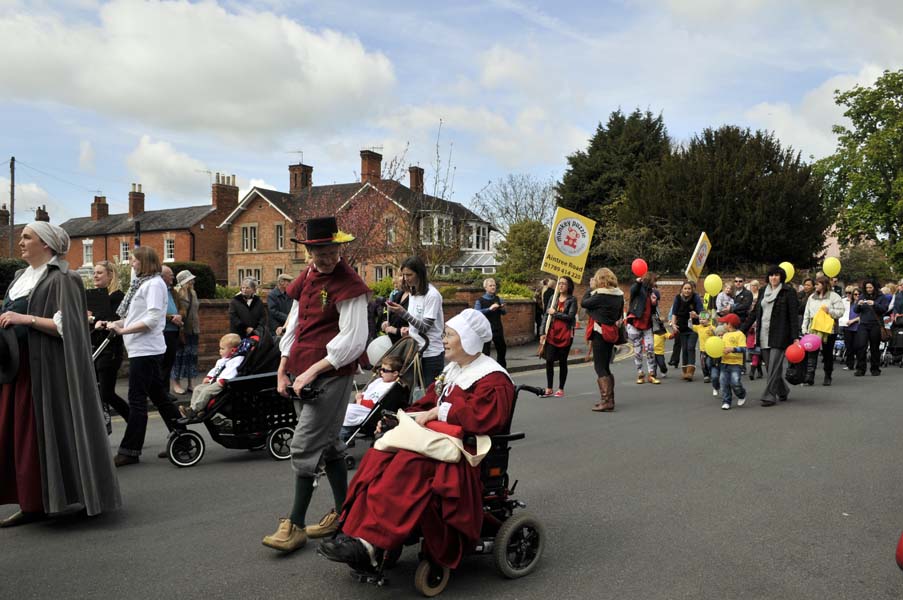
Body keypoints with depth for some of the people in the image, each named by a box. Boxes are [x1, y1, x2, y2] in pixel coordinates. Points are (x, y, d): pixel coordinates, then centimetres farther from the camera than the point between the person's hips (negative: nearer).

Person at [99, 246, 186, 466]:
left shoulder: (154, 284, -10)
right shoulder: (142, 283, 19)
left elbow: (152, 319, -19)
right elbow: (135, 317, 18)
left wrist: (122, 330, -17)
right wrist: (112, 324, 6)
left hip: (146, 349, -10)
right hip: (142, 349, 10)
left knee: (137, 400, -5)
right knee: (159, 396, 12)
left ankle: (130, 450, 1)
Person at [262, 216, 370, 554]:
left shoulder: (349, 285, -13)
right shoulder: (305, 279, 12)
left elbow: (353, 341, -17)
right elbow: (294, 324, 17)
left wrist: (313, 371, -20)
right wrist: (283, 370, 11)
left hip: (332, 375, -8)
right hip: (302, 375, 8)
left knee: (304, 448, -6)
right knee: (328, 445, 15)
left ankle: (296, 526, 6)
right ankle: (343, 513, 28)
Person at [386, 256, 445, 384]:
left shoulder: (432, 295, -14)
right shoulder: (413, 293, 9)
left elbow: (425, 327, -18)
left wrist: (403, 312, -26)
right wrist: (408, 329, 0)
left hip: (431, 354, -7)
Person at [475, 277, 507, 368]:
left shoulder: (498, 299, 7)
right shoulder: (480, 300, -6)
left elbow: (504, 312, 14)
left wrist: (503, 308, -10)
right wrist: (489, 309, -28)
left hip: (498, 329, 5)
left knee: (502, 349, 15)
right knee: (485, 351, -2)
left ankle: (502, 370, 32)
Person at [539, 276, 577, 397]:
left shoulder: (572, 300, -1)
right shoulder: (553, 298, 9)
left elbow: (570, 316, -13)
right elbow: (546, 315, 7)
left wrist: (555, 313, -10)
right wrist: (543, 332, 0)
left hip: (565, 334, -3)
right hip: (552, 333, 3)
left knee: (562, 361, 5)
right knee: (549, 360, -1)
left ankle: (561, 389, 15)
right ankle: (548, 389, 9)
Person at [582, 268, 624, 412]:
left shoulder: (601, 295, -19)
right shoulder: (619, 295, 5)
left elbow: (584, 303, -9)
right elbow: (619, 315, 13)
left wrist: (591, 288, -1)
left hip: (600, 334, -8)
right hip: (611, 334, 8)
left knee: (600, 367, -2)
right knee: (605, 366, 18)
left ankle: (606, 401, -6)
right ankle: (609, 399, 25)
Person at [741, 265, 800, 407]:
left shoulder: (788, 292, -3)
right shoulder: (763, 291, 12)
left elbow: (794, 315, -7)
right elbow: (754, 312, 16)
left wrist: (795, 337, -13)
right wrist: (742, 330, 12)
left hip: (779, 335, -5)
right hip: (764, 335, 5)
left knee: (774, 367, -7)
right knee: (770, 367, 8)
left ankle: (769, 396, -2)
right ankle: (782, 391, 27)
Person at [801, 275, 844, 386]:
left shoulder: (834, 296, 0)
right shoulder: (812, 297, 14)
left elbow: (840, 312, -6)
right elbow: (806, 314, 15)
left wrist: (829, 311, -21)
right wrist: (804, 328, 10)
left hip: (829, 329, -3)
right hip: (813, 329, 3)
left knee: (828, 354, 7)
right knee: (812, 353, -8)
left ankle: (827, 377, 18)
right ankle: (809, 376, -13)